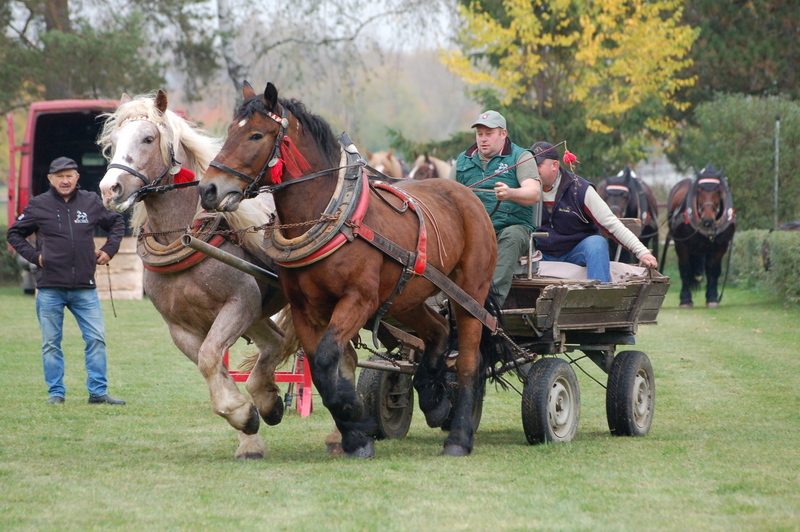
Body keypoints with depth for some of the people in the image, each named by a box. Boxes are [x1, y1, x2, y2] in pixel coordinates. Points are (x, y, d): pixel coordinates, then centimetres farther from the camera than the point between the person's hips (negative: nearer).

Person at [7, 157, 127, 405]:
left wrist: (110, 249, 9)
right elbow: (14, 234, 11)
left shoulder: (91, 202, 7)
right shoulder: (38, 206, 1)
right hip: (49, 288, -1)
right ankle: (56, 392, 12)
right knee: (51, 343, 4)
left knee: (96, 338, -2)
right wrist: (34, 256, -1)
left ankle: (98, 391, 4)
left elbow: (117, 222, 23)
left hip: (84, 288, 1)